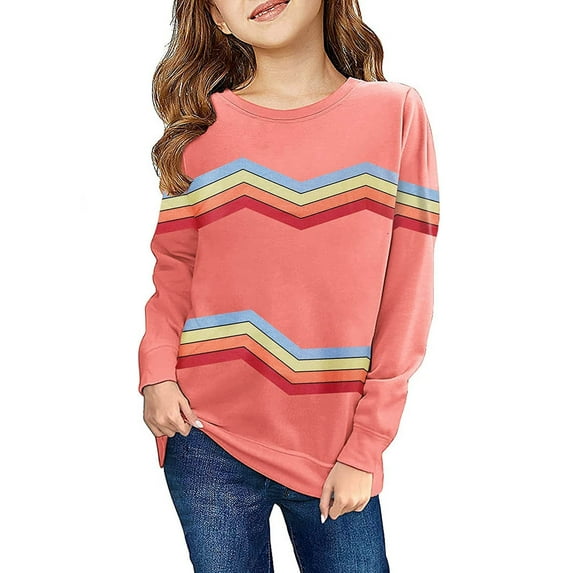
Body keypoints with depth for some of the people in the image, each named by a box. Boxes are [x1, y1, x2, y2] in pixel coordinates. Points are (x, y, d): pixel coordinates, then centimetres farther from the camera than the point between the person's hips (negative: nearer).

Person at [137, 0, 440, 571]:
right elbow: (173, 268, 7)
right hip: (210, 445, 1)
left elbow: (405, 296, -3)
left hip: (337, 453, 0)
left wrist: (363, 450, -5)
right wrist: (157, 371, -11)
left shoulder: (396, 112, -3)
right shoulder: (203, 124, 1)